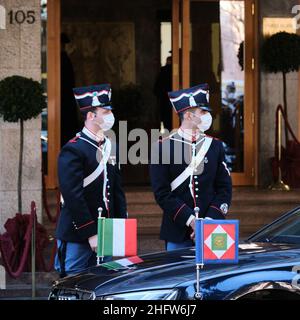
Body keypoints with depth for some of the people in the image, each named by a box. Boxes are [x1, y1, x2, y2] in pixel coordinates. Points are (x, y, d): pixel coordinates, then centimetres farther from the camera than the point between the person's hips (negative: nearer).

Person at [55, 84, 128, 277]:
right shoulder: (73, 150, -12)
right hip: (77, 237, -7)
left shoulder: (111, 148, 13)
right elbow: (73, 196, -17)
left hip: (105, 236, 7)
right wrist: (91, 234, -18)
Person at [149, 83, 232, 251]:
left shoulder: (215, 146, 10)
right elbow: (162, 193, -6)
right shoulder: (163, 147, -2)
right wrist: (190, 220, -14)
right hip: (178, 233, -3)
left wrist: (209, 221, -9)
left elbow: (224, 189, 6)